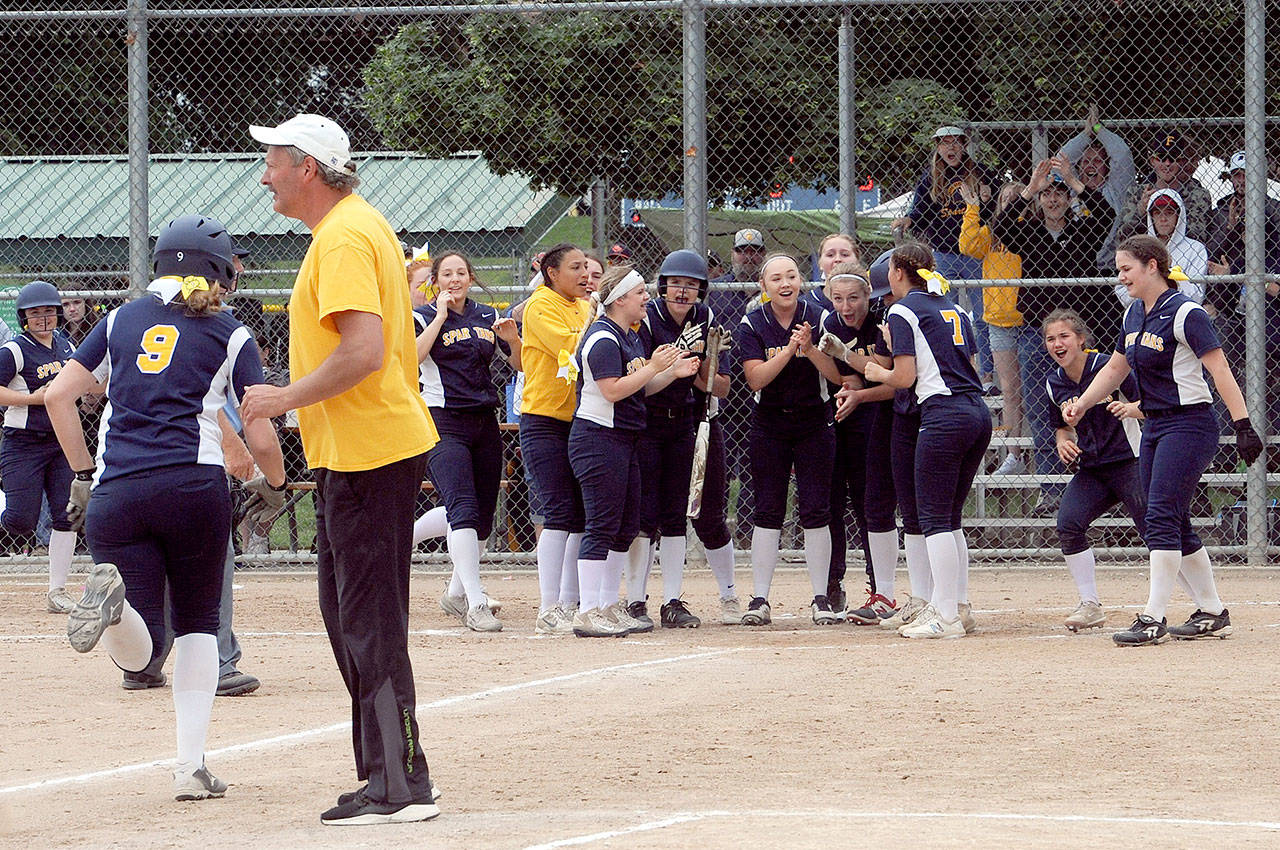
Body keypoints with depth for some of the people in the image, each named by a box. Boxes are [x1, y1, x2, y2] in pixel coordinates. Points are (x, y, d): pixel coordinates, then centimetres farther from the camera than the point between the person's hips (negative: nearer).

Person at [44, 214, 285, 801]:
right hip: (194, 484, -2)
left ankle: (111, 595, -36)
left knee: (139, 653, -2)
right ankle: (190, 765, 6)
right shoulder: (229, 335, 10)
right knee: (198, 625, 16)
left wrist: (83, 476, 20)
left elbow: (58, 394, 13)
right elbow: (260, 439, 6)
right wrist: (276, 486, 26)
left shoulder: (122, 320, 18)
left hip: (115, 494, 2)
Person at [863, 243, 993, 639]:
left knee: (934, 517, -5)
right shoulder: (955, 309, 19)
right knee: (951, 516, 15)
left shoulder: (903, 311, -3)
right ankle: (956, 606, 15)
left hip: (944, 416, -8)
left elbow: (904, 377, -9)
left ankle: (947, 616, -10)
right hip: (978, 412, 8)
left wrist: (877, 372, 12)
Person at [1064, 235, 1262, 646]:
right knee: (1174, 525, 9)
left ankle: (1154, 619, -15)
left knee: (1161, 518, -14)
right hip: (1155, 427, 9)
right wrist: (1081, 405, 13)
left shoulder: (1185, 314, -14)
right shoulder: (1134, 315, 11)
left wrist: (1243, 426, -25)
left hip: (1189, 425, -9)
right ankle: (1212, 613, 19)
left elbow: (1221, 371, -19)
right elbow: (1115, 369, 24)